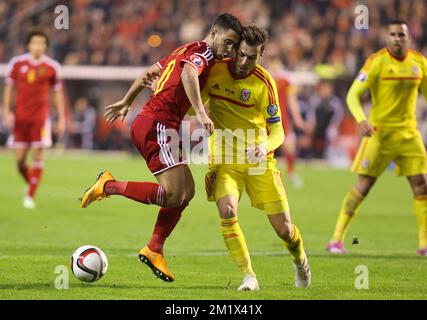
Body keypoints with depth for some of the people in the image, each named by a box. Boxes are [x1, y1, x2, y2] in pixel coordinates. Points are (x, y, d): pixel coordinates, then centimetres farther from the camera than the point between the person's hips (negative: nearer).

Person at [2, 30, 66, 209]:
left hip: (40, 118, -1)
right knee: (19, 159, 0)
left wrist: (61, 119, 5)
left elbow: (57, 93, 8)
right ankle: (30, 184, 28)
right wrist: (6, 112, 0)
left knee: (38, 156, -8)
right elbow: (9, 88, 9)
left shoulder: (52, 67, 1)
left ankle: (30, 196, -2)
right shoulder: (17, 63, 3)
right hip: (20, 117, 1)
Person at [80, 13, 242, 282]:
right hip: (157, 125, -10)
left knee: (187, 190, 11)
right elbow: (188, 74, -30)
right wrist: (201, 113, -37)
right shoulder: (203, 52, -7)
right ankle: (109, 186, -7)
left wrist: (126, 103, 39)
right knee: (173, 194, -16)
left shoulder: (187, 50, 22)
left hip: (148, 124, 10)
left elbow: (150, 72, 30)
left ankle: (154, 250, 12)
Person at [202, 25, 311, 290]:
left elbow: (277, 130, -10)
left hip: (258, 159, -1)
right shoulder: (215, 70, -6)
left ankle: (300, 261, 35)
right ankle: (248, 276, -15)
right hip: (224, 159, 1)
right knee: (227, 210, -26)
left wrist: (266, 147, -30)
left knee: (283, 227, 0)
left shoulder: (263, 83, -12)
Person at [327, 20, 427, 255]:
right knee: (363, 186, -6)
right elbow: (353, 95, -14)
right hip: (380, 131, -4)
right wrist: (361, 120, -30)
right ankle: (337, 239, 1)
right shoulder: (377, 61, -10)